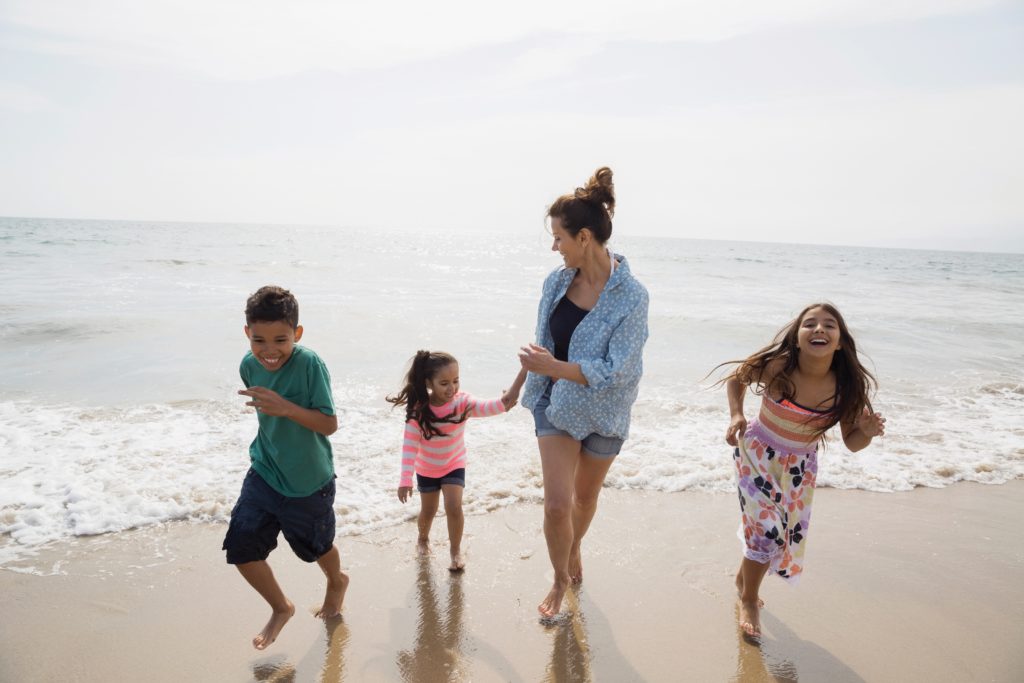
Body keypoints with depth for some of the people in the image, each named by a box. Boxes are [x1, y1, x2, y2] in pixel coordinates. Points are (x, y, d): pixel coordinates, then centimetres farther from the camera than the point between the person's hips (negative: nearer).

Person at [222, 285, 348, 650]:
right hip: (263, 475, 5)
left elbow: (329, 424, -26)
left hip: (308, 482, -4)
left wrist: (284, 407, -38)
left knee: (317, 547, 18)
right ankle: (280, 608, 30)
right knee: (241, 548, 2)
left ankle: (337, 582, 55)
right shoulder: (249, 366, -8)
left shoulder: (310, 364, -27)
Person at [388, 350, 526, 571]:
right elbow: (409, 445, -24)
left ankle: (456, 550, 12)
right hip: (427, 468, 0)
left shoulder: (462, 402, -27)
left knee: (454, 507, -14)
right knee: (428, 511, 17)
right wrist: (406, 479, -28)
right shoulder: (418, 410, -27)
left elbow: (491, 407, -44)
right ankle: (423, 539, 50)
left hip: (454, 465, 0)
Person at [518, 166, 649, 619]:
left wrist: (552, 367, -31)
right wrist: (529, 378, 15)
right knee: (556, 504, -3)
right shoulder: (557, 281, -7)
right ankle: (560, 580, 24)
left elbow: (616, 372, -25)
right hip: (555, 405, 3)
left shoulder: (631, 296, -22)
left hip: (602, 412, -2)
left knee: (585, 496, 20)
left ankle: (574, 550, 52)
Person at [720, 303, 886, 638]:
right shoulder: (776, 366, -27)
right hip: (758, 454, -3)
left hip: (800, 467, 4)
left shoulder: (848, 386, -20)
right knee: (767, 531, -8)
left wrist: (867, 432, -29)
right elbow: (737, 378, -5)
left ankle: (744, 577, 48)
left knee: (788, 535, 16)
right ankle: (749, 600, 22)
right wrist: (736, 414, -20)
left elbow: (851, 443, -8)